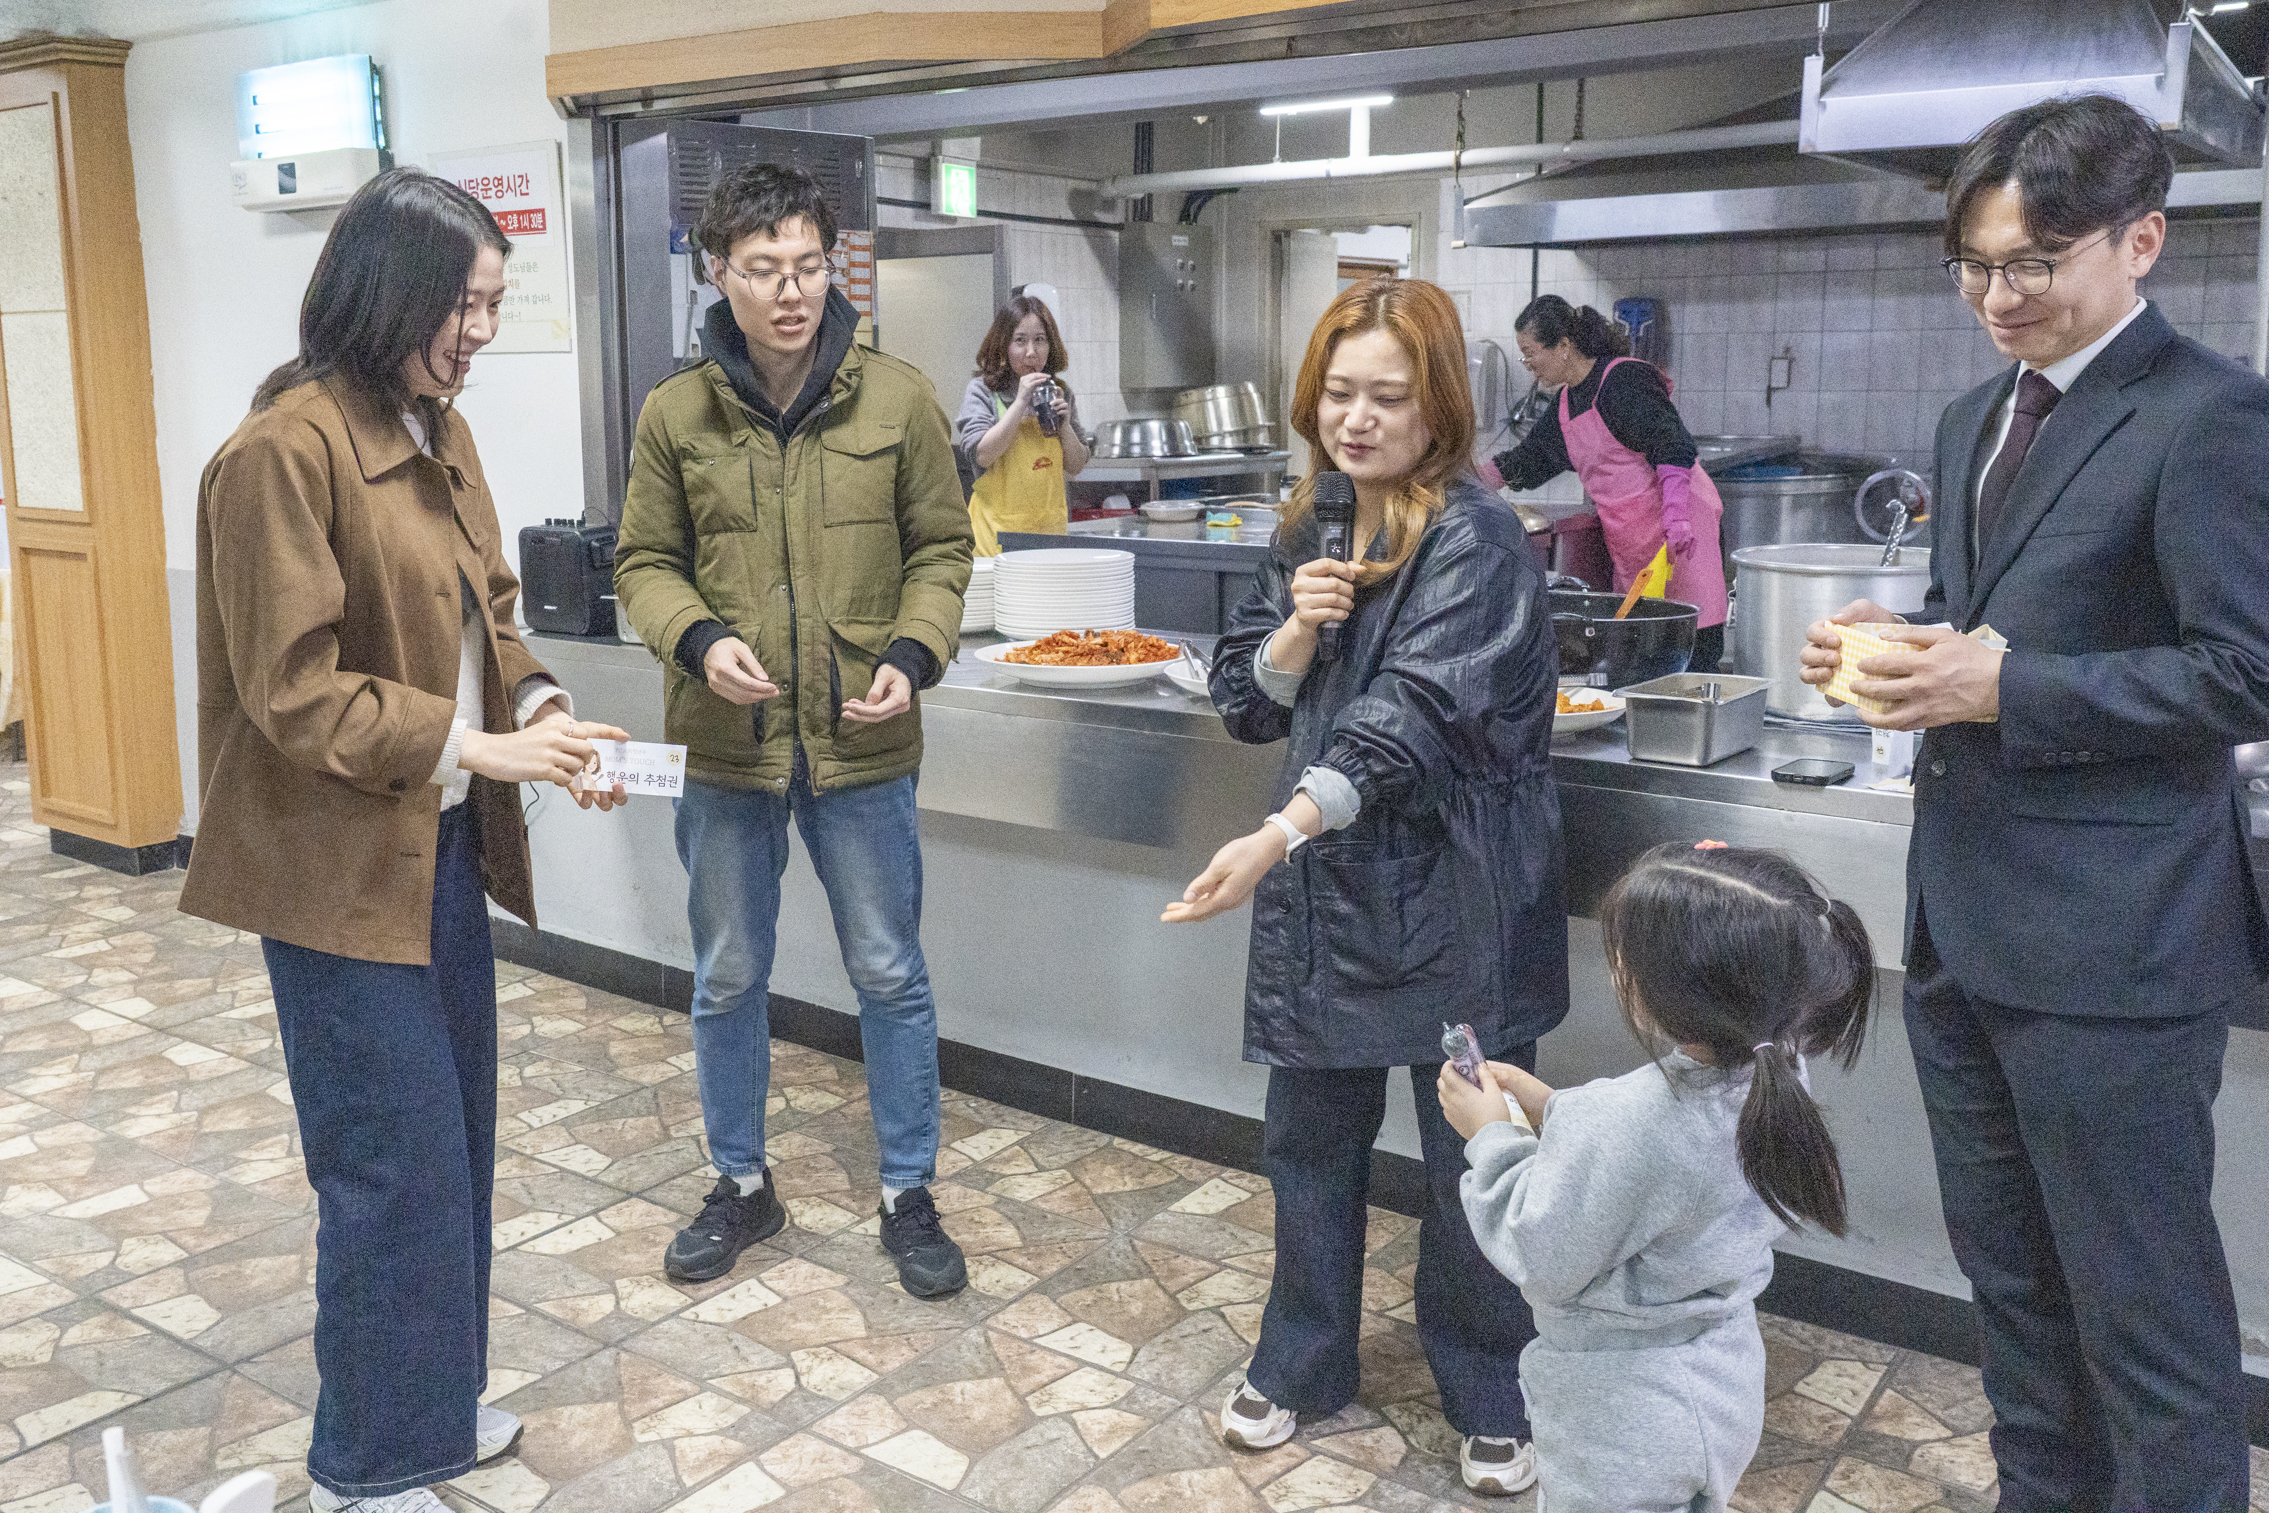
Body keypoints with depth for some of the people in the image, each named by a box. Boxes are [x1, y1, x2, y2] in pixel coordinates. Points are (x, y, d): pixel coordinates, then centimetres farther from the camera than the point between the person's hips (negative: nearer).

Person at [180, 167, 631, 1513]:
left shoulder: (440, 431, 9)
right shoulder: (285, 451, -18)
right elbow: (294, 694, -19)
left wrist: (541, 711, -4)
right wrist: (476, 746, -19)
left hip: (446, 846, 8)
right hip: (344, 864, -8)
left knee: (457, 1136, 17)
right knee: (397, 1163, 2)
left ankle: (435, 1398, 37)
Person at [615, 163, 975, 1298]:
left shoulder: (899, 399, -4)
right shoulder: (674, 414, -2)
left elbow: (940, 552, 3)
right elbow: (644, 564, 5)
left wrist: (913, 654, -13)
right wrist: (698, 639, -15)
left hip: (862, 745, -1)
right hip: (725, 746, 1)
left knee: (890, 975, 10)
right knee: (727, 980, 14)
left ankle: (909, 1195, 28)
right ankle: (741, 1186, 35)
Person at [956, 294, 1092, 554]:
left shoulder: (1060, 392, 9)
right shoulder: (982, 391, -3)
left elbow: (1075, 468, 10)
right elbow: (981, 455, -16)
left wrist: (1064, 425, -7)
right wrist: (1020, 403, -16)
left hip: (1051, 526, 4)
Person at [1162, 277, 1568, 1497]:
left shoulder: (1473, 541, -14)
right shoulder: (1307, 530, 8)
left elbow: (1414, 712, -26)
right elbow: (1246, 702, 10)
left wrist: (1279, 833, -37)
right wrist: (1297, 629, -11)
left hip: (1451, 901, -6)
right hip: (1323, 890, 6)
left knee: (1471, 1160, 7)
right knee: (1309, 1138, 16)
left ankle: (1492, 1405, 28)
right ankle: (1299, 1365, 36)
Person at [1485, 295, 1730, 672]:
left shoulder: (1624, 379, -10)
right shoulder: (1566, 404, 16)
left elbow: (1672, 446, -19)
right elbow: (1524, 462, 26)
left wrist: (1676, 516, -30)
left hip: (1682, 531, -9)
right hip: (1627, 542, 9)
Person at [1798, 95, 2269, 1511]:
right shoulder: (1979, 418, 14)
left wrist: (2001, 686, -22)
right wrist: (1899, 650, 0)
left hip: (2109, 944, -8)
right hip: (1966, 921, 9)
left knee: (2148, 1314, 5)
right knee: (2011, 1275, 22)